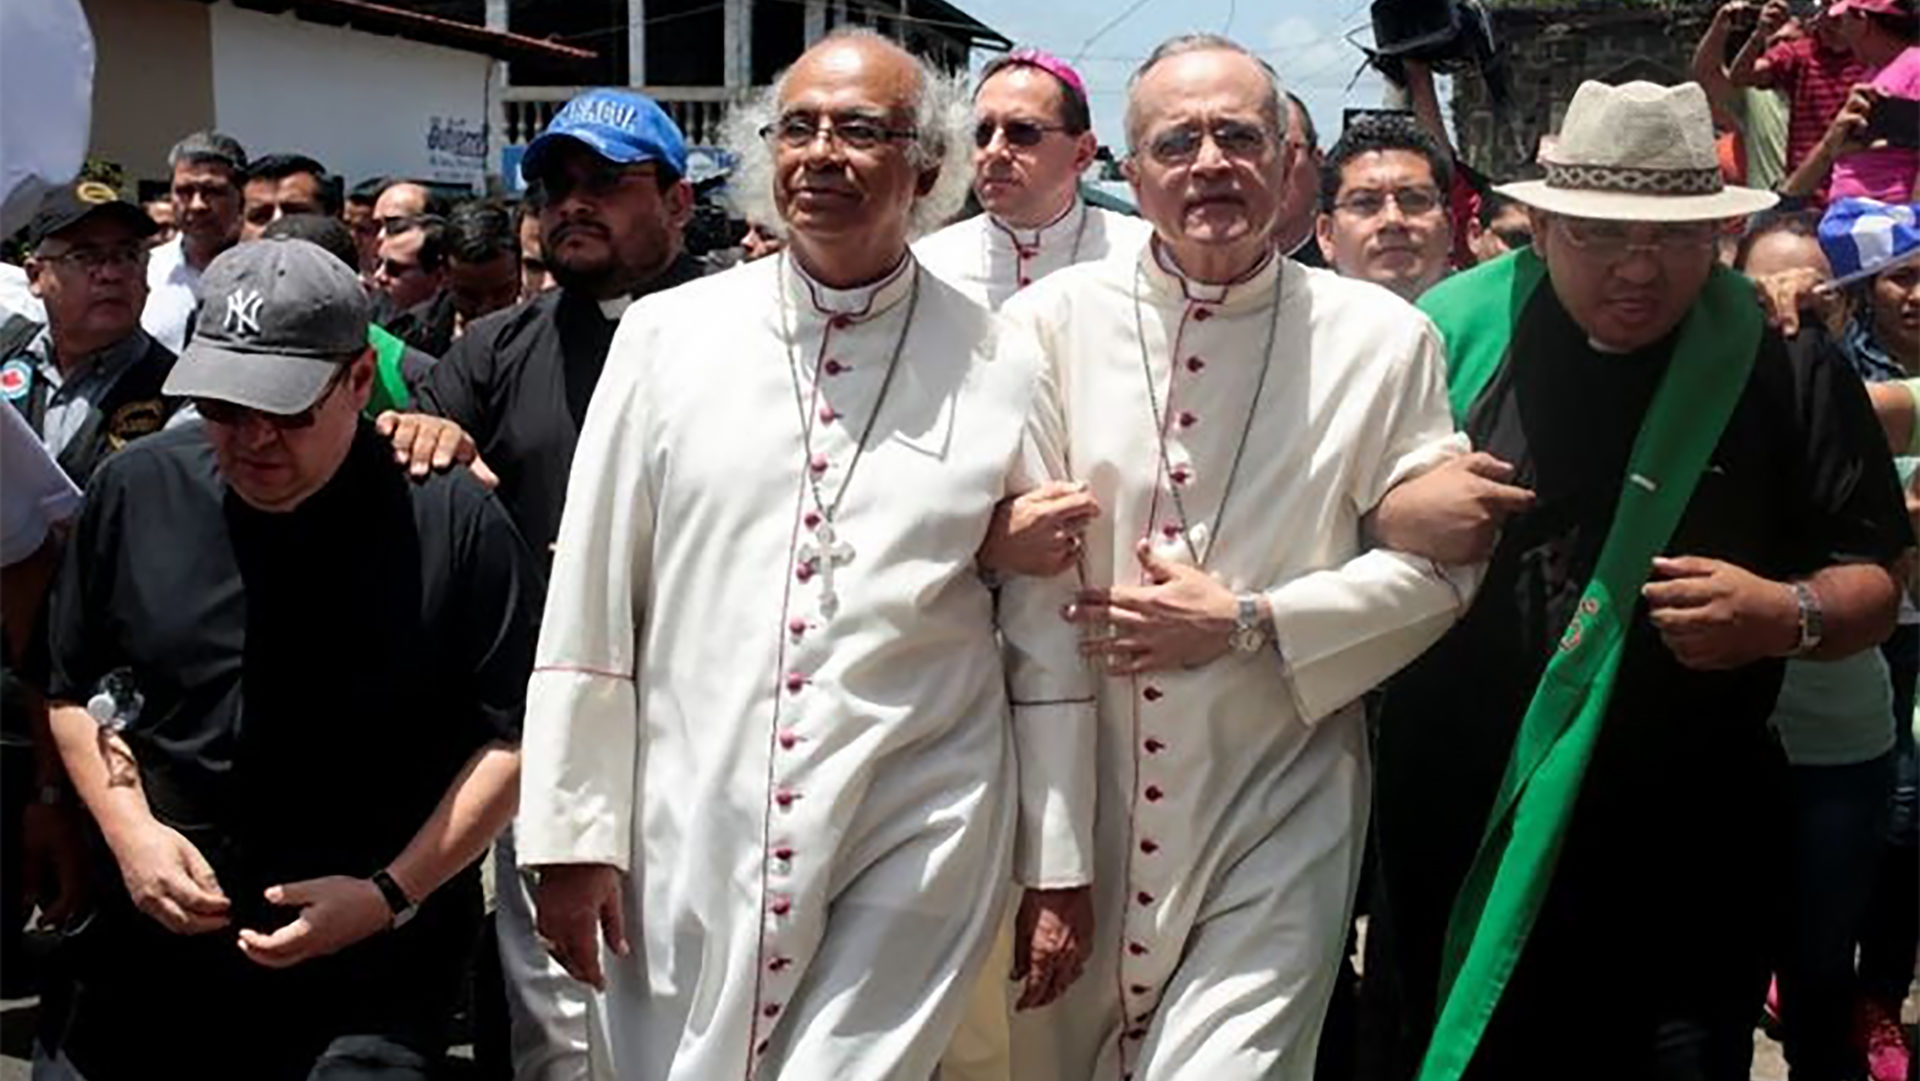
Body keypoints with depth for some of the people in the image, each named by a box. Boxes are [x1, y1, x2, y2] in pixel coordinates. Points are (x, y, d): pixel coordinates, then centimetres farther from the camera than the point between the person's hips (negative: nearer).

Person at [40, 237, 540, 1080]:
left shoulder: (453, 521, -12)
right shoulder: (137, 491, -1)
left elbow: (515, 736, -8)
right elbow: (78, 691, 12)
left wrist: (392, 896, -13)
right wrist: (128, 829, -3)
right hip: (159, 944, 4)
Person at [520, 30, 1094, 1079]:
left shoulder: (997, 370, 0)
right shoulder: (666, 336, 1)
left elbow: (1047, 640, 5)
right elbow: (588, 606, 3)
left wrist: (1057, 871, 8)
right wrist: (572, 834, 2)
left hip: (914, 857, -1)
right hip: (687, 845, 1)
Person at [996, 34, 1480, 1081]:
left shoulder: (1380, 337, -2)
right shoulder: (1051, 319, 1)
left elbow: (1434, 565, -2)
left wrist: (1249, 624, -11)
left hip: (1276, 812, -2)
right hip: (1079, 795, 2)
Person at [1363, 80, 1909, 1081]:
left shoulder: (1786, 369, -2)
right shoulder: (1454, 330, -2)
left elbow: (1872, 582, 3)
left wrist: (1789, 615, -18)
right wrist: (1401, 517, -17)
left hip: (1679, 857, -1)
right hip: (1452, 842, 1)